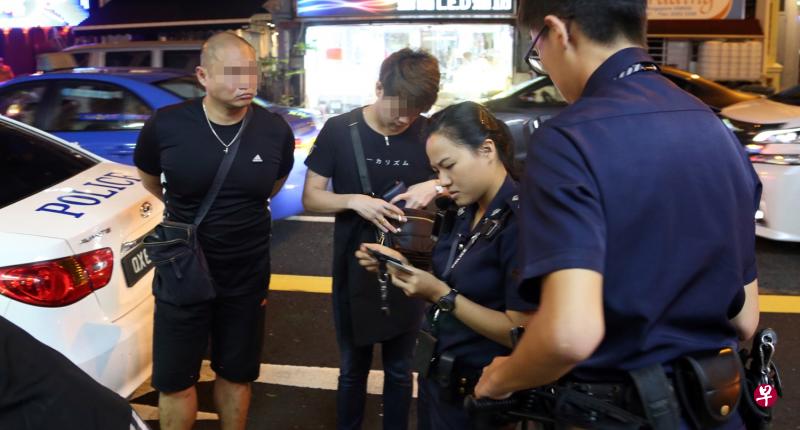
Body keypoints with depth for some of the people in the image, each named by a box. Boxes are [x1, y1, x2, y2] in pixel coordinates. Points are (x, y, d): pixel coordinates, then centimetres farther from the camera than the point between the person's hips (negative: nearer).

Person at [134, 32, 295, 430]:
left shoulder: (276, 131, -11)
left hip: (247, 275, 1)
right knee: (174, 380, 10)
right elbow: (148, 178, 6)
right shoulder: (166, 125, -16)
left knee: (236, 374, 18)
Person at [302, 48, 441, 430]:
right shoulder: (340, 130, -10)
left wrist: (436, 186, -20)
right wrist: (354, 201, -26)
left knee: (399, 370, 16)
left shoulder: (428, 133, -7)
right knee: (353, 370, 16)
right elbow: (310, 198, -6)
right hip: (353, 272, 0)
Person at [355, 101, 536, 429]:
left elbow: (521, 333, -26)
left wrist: (442, 295, -23)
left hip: (479, 392, -8)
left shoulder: (521, 222, -22)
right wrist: (402, 266, -3)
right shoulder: (467, 213, 5)